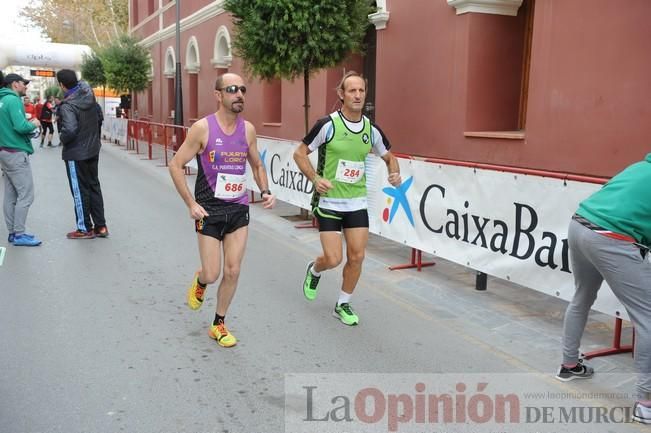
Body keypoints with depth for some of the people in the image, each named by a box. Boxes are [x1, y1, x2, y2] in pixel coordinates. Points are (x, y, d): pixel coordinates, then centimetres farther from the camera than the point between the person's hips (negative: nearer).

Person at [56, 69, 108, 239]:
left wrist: (62, 138, -11)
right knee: (94, 187, 14)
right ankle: (100, 226, 19)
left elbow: (70, 130, -31)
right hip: (93, 150, 7)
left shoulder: (67, 106, -22)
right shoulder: (88, 93, -1)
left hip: (76, 154, -7)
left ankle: (85, 229, 14)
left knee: (80, 191, 4)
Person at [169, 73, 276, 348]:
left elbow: (257, 165, 16)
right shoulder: (202, 128, -11)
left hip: (238, 210, 4)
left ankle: (219, 324, 22)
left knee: (233, 271, 3)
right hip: (209, 210, -4)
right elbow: (176, 165, -7)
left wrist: (265, 192, -1)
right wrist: (191, 203, -12)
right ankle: (199, 283, 37)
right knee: (212, 274, -1)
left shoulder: (248, 129, 2)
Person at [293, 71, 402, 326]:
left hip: (357, 203, 4)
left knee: (357, 257, 1)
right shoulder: (327, 125, -11)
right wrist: (315, 178, -18)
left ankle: (343, 305, 23)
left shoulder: (371, 129, 2)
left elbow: (389, 157, 18)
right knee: (333, 259, -6)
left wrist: (394, 173, -4)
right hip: (328, 202, -4)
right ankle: (314, 270, 32)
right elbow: (299, 154, -3)